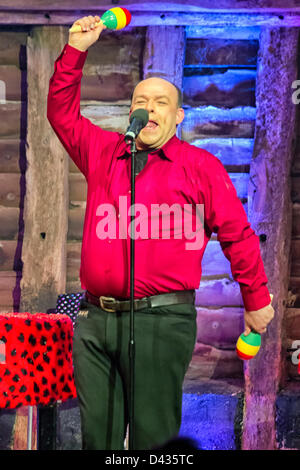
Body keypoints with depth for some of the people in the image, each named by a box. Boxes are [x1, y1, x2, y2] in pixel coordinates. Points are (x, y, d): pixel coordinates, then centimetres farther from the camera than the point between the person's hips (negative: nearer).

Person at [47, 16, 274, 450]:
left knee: (152, 437, 0)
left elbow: (237, 235, 7)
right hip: (95, 319, 4)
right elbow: (62, 112, 21)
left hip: (161, 320, -4)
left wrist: (256, 300, 9)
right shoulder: (103, 153, 16)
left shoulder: (200, 166, 5)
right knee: (98, 436, 6)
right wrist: (76, 50, 11)